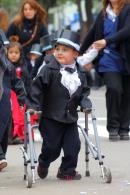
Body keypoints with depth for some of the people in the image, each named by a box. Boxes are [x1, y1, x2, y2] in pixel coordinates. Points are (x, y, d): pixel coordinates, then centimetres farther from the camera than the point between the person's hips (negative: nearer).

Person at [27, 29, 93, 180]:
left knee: (73, 146, 0)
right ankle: (43, 165, 31)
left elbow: (84, 91, 14)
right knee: (52, 147, 1)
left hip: (70, 118, 4)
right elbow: (37, 87, -11)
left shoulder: (80, 73, 4)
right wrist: (32, 105, -15)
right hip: (51, 118, -4)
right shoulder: (49, 70, -11)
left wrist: (85, 104, -1)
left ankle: (67, 171, 18)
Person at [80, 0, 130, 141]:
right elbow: (92, 34, 21)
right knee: (114, 88, -17)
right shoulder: (103, 13, 10)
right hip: (109, 61, 1)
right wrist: (79, 54, 28)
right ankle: (113, 128, -6)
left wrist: (107, 41, -30)